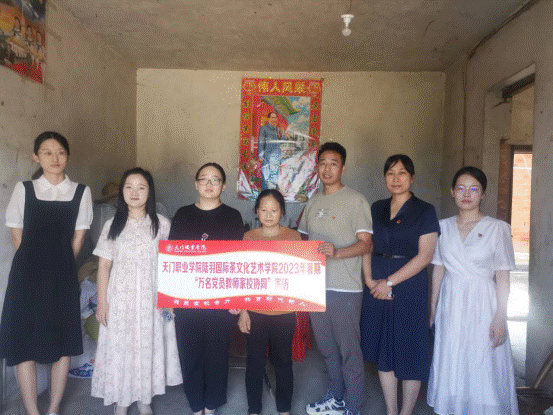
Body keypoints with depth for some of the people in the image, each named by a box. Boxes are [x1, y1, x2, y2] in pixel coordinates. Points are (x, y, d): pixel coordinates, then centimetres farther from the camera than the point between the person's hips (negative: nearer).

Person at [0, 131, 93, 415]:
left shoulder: (81, 193, 0)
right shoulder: (23, 190, 1)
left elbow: (77, 238, 5)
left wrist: (59, 267, 7)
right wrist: (37, 265, 6)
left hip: (63, 276, 1)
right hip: (27, 274, 0)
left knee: (63, 343, 6)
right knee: (24, 343, 1)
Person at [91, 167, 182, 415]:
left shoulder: (162, 224, 0)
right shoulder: (113, 225, 2)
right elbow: (104, 266, 3)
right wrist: (101, 302, -1)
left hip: (152, 298, 0)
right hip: (120, 298, 1)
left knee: (149, 345, 8)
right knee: (119, 346, 7)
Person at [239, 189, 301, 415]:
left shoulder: (293, 236, 0)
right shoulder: (248, 237, 1)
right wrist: (242, 311, 0)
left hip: (284, 312, 0)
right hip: (255, 312, 0)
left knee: (283, 362, 11)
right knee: (255, 362, 10)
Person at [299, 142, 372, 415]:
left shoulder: (355, 200, -5)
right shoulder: (313, 202, 14)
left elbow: (365, 244, -11)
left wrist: (337, 252, -27)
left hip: (344, 289, -6)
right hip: (315, 287, 6)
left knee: (349, 350, 4)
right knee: (327, 348, 18)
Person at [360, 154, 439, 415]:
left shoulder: (425, 211, -2)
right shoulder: (376, 209, 10)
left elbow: (425, 255, -10)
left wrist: (390, 281, -14)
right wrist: (369, 280, -7)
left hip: (409, 289, -4)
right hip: (377, 290, 4)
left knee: (410, 354, 4)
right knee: (383, 353, 11)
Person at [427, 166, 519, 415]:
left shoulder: (497, 228, -4)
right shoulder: (443, 226, 5)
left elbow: (503, 276, -4)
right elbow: (438, 269, 8)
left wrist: (500, 317, -9)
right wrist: (432, 309, 8)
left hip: (482, 305, -3)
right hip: (450, 305, 3)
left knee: (482, 369, 3)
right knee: (450, 366, 11)